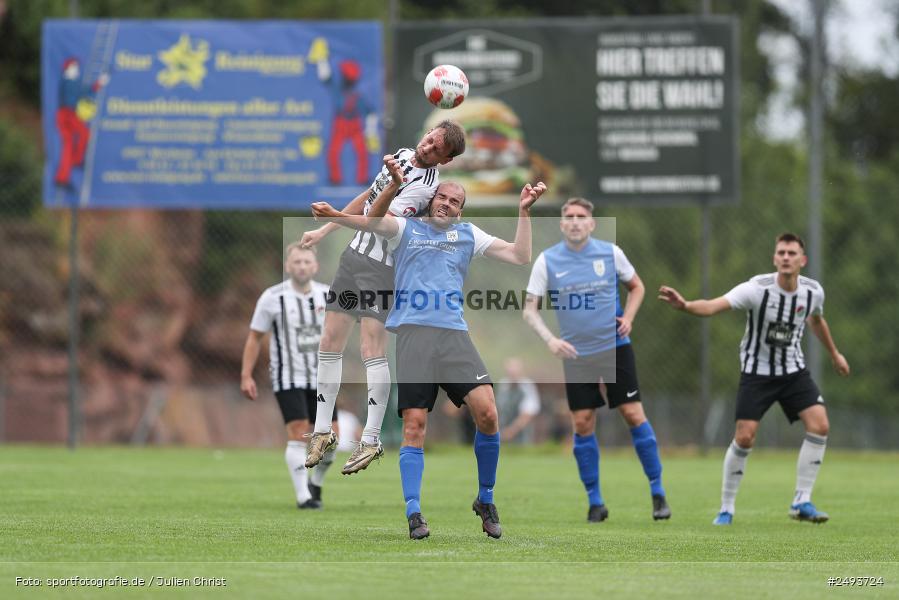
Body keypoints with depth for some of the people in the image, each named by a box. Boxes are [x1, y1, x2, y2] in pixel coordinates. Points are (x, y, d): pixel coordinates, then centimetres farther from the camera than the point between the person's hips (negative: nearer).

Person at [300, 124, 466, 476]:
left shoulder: (425, 185, -17)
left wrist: (394, 185, -42)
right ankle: (322, 431, 14)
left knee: (371, 348, -16)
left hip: (382, 266, -8)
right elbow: (367, 198, 22)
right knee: (330, 342, 6)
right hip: (354, 253, 8)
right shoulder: (403, 156, 9)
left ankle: (371, 440, -11)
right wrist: (324, 231, 24)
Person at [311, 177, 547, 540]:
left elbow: (520, 256, 20)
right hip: (411, 332, -1)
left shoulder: (468, 235, 22)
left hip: (453, 333, 1)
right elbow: (375, 220, -5)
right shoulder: (406, 229, 16)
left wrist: (524, 212, 12)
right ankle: (413, 513, -4)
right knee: (414, 424, -8)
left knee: (486, 412, -14)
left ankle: (485, 501, 4)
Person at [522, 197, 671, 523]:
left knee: (634, 414, -5)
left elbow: (636, 286, 13)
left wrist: (628, 318, -4)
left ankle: (657, 492, 7)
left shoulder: (610, 252, -2)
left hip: (615, 346, 0)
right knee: (582, 424, -1)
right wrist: (549, 339, -18)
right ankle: (595, 502, 10)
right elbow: (530, 308, -3)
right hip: (575, 353, 0)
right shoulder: (547, 260, -4)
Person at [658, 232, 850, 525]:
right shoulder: (757, 289, -22)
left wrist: (834, 353, 31)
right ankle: (726, 509, 6)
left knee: (819, 425, -14)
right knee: (744, 438, -12)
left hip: (794, 371, 4)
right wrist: (685, 305, -55)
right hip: (756, 372, -4)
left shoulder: (813, 292, -7)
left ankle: (802, 502, -3)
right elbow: (714, 305, -35)